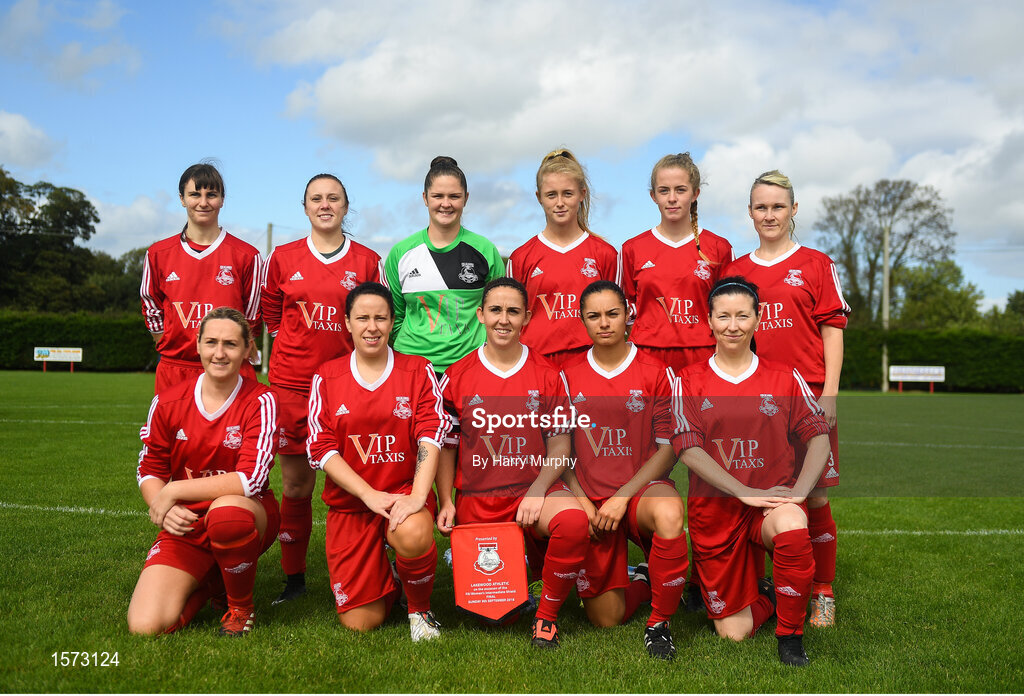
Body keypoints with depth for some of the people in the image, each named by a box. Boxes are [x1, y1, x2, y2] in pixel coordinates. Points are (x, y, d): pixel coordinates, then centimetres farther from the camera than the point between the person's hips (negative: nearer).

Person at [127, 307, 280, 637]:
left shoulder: (260, 402, -11)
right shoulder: (168, 402, -2)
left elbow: (251, 479, -20)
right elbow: (149, 471, 7)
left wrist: (173, 492, -20)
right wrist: (163, 508, -15)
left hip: (247, 514, -2)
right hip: (186, 525, 3)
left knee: (227, 512, -41)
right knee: (144, 626, -17)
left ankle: (242, 608, -9)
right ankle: (209, 582, 18)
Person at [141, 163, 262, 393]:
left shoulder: (247, 255, 1)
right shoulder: (158, 254, 6)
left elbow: (252, 318, 8)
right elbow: (152, 310, 17)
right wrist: (172, 344, 10)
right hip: (174, 371, 2)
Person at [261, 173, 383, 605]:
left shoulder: (368, 261, 5)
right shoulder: (283, 258, 8)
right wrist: (297, 348, 13)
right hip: (292, 383, 1)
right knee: (296, 484, 5)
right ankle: (294, 578, 19)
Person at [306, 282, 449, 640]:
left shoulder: (417, 371, 2)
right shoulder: (326, 377, 4)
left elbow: (431, 436, -8)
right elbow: (321, 448, -3)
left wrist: (417, 496, -24)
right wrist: (369, 494, -16)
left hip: (405, 491, -1)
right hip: (349, 502, 1)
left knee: (413, 534, -38)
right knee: (360, 622, -6)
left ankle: (420, 608, -5)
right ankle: (383, 577, 31)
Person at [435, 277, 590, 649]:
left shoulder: (548, 374, 2)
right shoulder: (457, 376, 3)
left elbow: (560, 444, 1)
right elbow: (445, 445, 10)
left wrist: (537, 492, -14)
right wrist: (446, 502, 0)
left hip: (533, 489, -1)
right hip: (476, 498, 1)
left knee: (573, 521, -35)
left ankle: (547, 615, -12)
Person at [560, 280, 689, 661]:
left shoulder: (656, 372, -1)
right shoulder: (569, 377, 5)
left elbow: (668, 448, -4)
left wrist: (623, 497, -14)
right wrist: (581, 500, -6)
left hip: (641, 489, -2)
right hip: (591, 502, 2)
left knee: (668, 511, -40)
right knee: (604, 619, -3)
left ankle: (659, 622, -18)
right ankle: (643, 584, 32)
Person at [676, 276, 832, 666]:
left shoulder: (784, 378, 5)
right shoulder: (690, 381, 2)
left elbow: (819, 436, 1)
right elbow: (689, 449, -8)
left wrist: (799, 490, -16)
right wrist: (744, 492, -18)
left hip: (772, 503, 0)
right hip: (714, 509, 0)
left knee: (792, 525, -38)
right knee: (734, 633, 0)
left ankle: (790, 634, -14)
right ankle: (768, 600, 37)